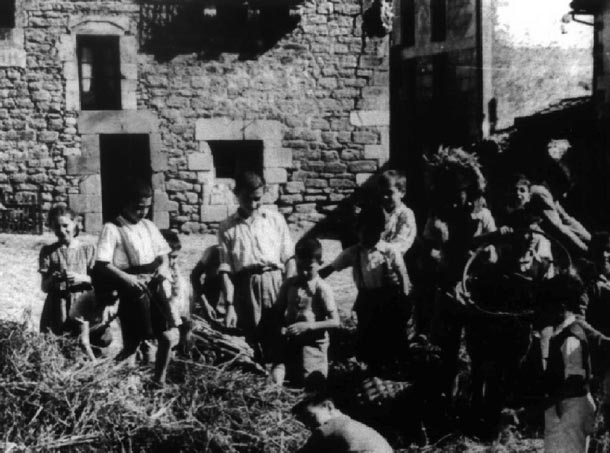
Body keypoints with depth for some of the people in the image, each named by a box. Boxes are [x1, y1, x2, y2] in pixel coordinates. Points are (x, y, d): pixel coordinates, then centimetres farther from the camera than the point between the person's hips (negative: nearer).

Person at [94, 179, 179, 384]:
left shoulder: (149, 226, 13)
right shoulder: (112, 229, -5)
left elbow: (163, 254, 22)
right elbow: (101, 264, -13)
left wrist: (163, 265, -1)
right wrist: (126, 278, -24)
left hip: (155, 288, 5)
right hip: (132, 292, -5)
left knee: (170, 337, -2)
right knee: (131, 344, -2)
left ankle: (159, 382, 15)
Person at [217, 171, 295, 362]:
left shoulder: (275, 219, 10)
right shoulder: (227, 227, 8)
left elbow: (289, 258, 7)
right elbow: (226, 269, 4)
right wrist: (229, 306, -4)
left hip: (275, 282, 0)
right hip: (245, 287, 0)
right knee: (251, 342, 0)